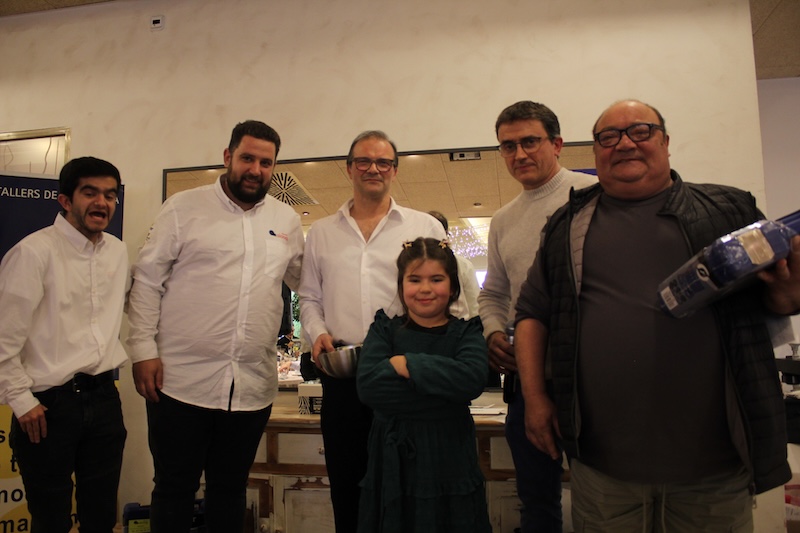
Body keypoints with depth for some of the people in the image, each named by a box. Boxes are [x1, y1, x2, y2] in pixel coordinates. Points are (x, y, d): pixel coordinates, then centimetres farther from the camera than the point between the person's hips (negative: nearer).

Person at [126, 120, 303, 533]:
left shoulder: (286, 220, 9)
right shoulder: (184, 207, 0)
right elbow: (147, 281, 0)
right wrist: (143, 350, -7)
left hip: (253, 386, 3)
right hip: (181, 380, -2)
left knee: (230, 490, 17)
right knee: (174, 488, 12)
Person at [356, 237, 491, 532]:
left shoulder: (466, 332, 0)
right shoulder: (385, 329, 2)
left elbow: (472, 379, -21)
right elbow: (367, 386, -16)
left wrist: (407, 363, -17)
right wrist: (442, 389, -18)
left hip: (449, 461, 0)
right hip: (393, 462, 1)